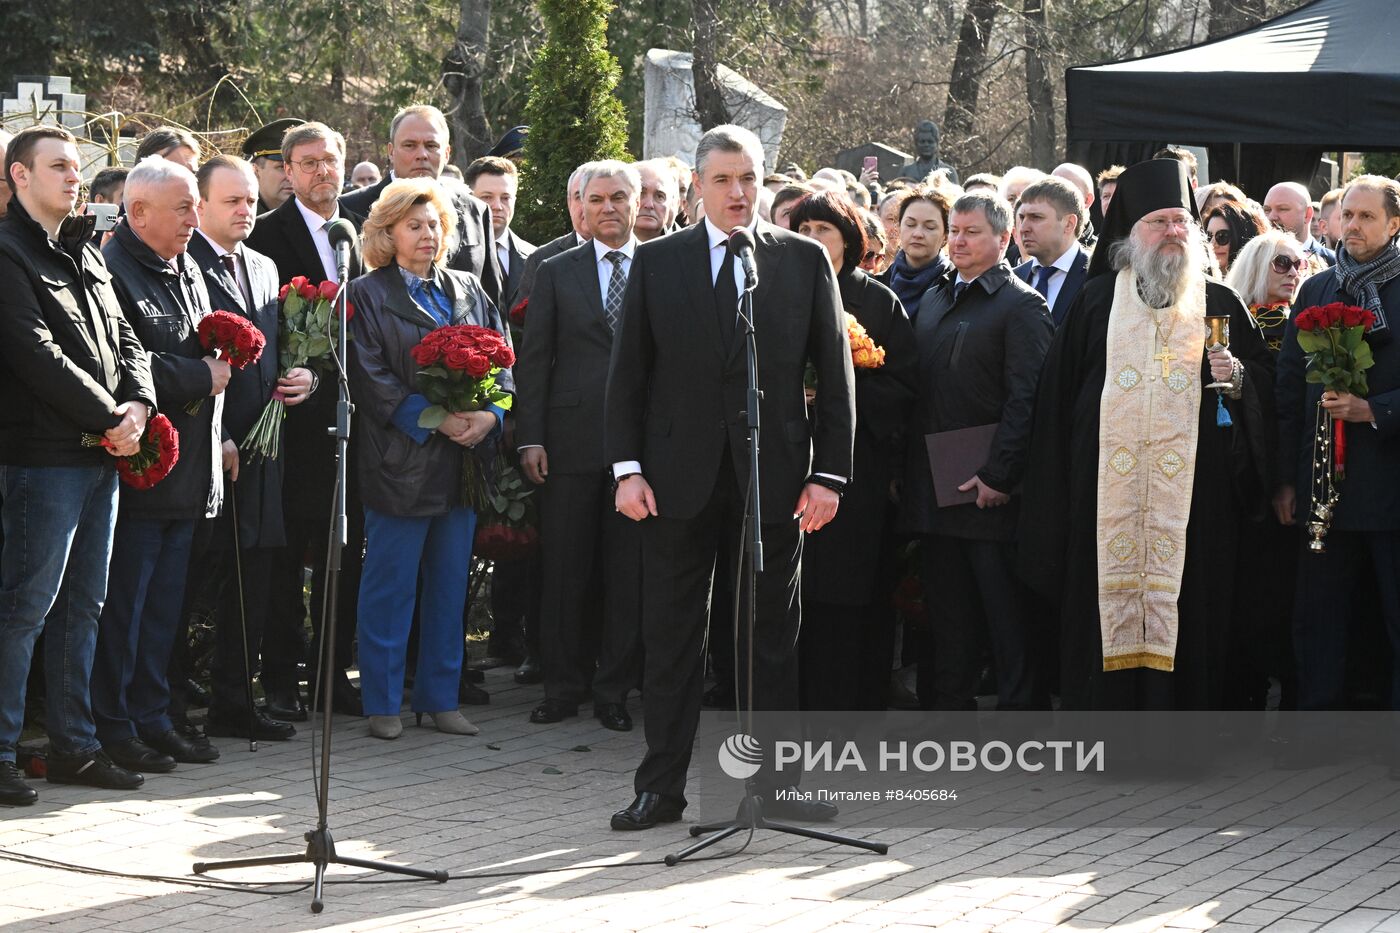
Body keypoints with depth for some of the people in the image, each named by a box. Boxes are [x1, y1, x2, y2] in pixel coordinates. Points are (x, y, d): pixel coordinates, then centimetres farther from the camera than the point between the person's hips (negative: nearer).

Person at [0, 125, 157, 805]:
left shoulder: (86, 256, 18)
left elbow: (125, 340, 16)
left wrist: (137, 404, -4)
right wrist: (109, 419, -14)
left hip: (102, 453, 9)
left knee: (83, 607, 12)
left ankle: (74, 745, 19)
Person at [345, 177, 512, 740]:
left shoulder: (468, 291, 15)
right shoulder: (368, 296, -1)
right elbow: (370, 378, -10)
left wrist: (490, 413, -9)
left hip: (463, 461, 5)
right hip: (400, 459, -5)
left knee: (450, 584, 10)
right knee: (390, 586, 0)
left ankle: (440, 698, 18)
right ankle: (383, 704, 8)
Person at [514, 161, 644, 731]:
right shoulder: (556, 274, 9)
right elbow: (533, 362, 6)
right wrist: (530, 438, -2)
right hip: (572, 442, 0)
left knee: (628, 571, 3)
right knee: (565, 570, 4)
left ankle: (614, 690, 13)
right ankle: (564, 686, 14)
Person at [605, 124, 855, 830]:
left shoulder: (805, 261, 4)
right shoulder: (656, 262, 5)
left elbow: (834, 374, 4)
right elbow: (628, 374, 5)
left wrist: (829, 474, -2)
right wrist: (628, 468, -4)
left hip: (776, 475, 0)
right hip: (681, 477, 0)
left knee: (773, 634, 7)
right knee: (671, 639, 4)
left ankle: (775, 783, 15)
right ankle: (661, 787, 11)